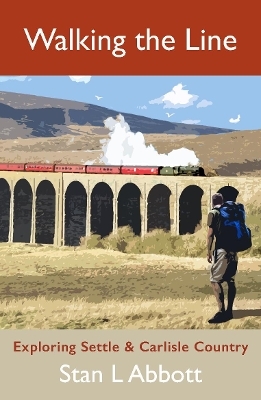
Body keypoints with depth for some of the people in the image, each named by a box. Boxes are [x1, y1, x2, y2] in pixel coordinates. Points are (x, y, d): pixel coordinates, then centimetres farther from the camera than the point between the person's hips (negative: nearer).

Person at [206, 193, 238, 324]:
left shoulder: (213, 213, -4)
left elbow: (210, 234, -8)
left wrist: (209, 252, -3)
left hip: (221, 250, -7)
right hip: (233, 250, 7)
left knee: (215, 280, -6)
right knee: (231, 281, 10)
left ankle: (221, 312, -15)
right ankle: (229, 311, 12)